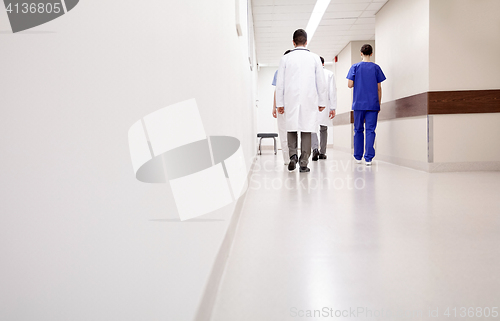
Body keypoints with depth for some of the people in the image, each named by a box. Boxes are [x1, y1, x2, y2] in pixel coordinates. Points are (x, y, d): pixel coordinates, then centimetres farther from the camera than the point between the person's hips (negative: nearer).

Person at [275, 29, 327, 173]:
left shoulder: (285, 58, 2)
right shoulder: (314, 58, 4)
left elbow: (280, 84, 1)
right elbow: (321, 83, 4)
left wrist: (280, 103, 7)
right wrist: (322, 102, 12)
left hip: (291, 100, 0)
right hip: (309, 100, 0)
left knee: (291, 128, 13)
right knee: (306, 130, 4)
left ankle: (293, 154, -6)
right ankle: (304, 163, 6)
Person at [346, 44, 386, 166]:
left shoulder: (355, 67, 1)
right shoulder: (376, 67, 4)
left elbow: (350, 85, -4)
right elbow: (379, 88, 4)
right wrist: (379, 104, 12)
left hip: (359, 104, 0)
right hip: (373, 104, 0)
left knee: (358, 130, 10)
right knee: (370, 130, -1)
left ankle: (358, 157, 16)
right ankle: (368, 158, -6)